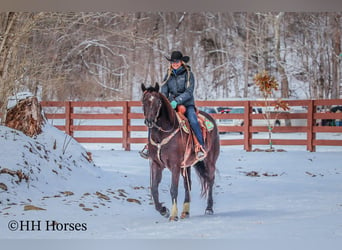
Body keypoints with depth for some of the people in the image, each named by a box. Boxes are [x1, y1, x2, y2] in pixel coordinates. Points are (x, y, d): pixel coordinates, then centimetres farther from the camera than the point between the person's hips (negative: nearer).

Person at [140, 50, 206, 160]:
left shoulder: (188, 74, -3)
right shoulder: (168, 76, 10)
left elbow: (189, 92, -12)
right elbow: (164, 92, 9)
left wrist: (176, 101, -24)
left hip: (187, 104, -4)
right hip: (171, 105, 4)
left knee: (193, 121, -33)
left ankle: (201, 147, -27)